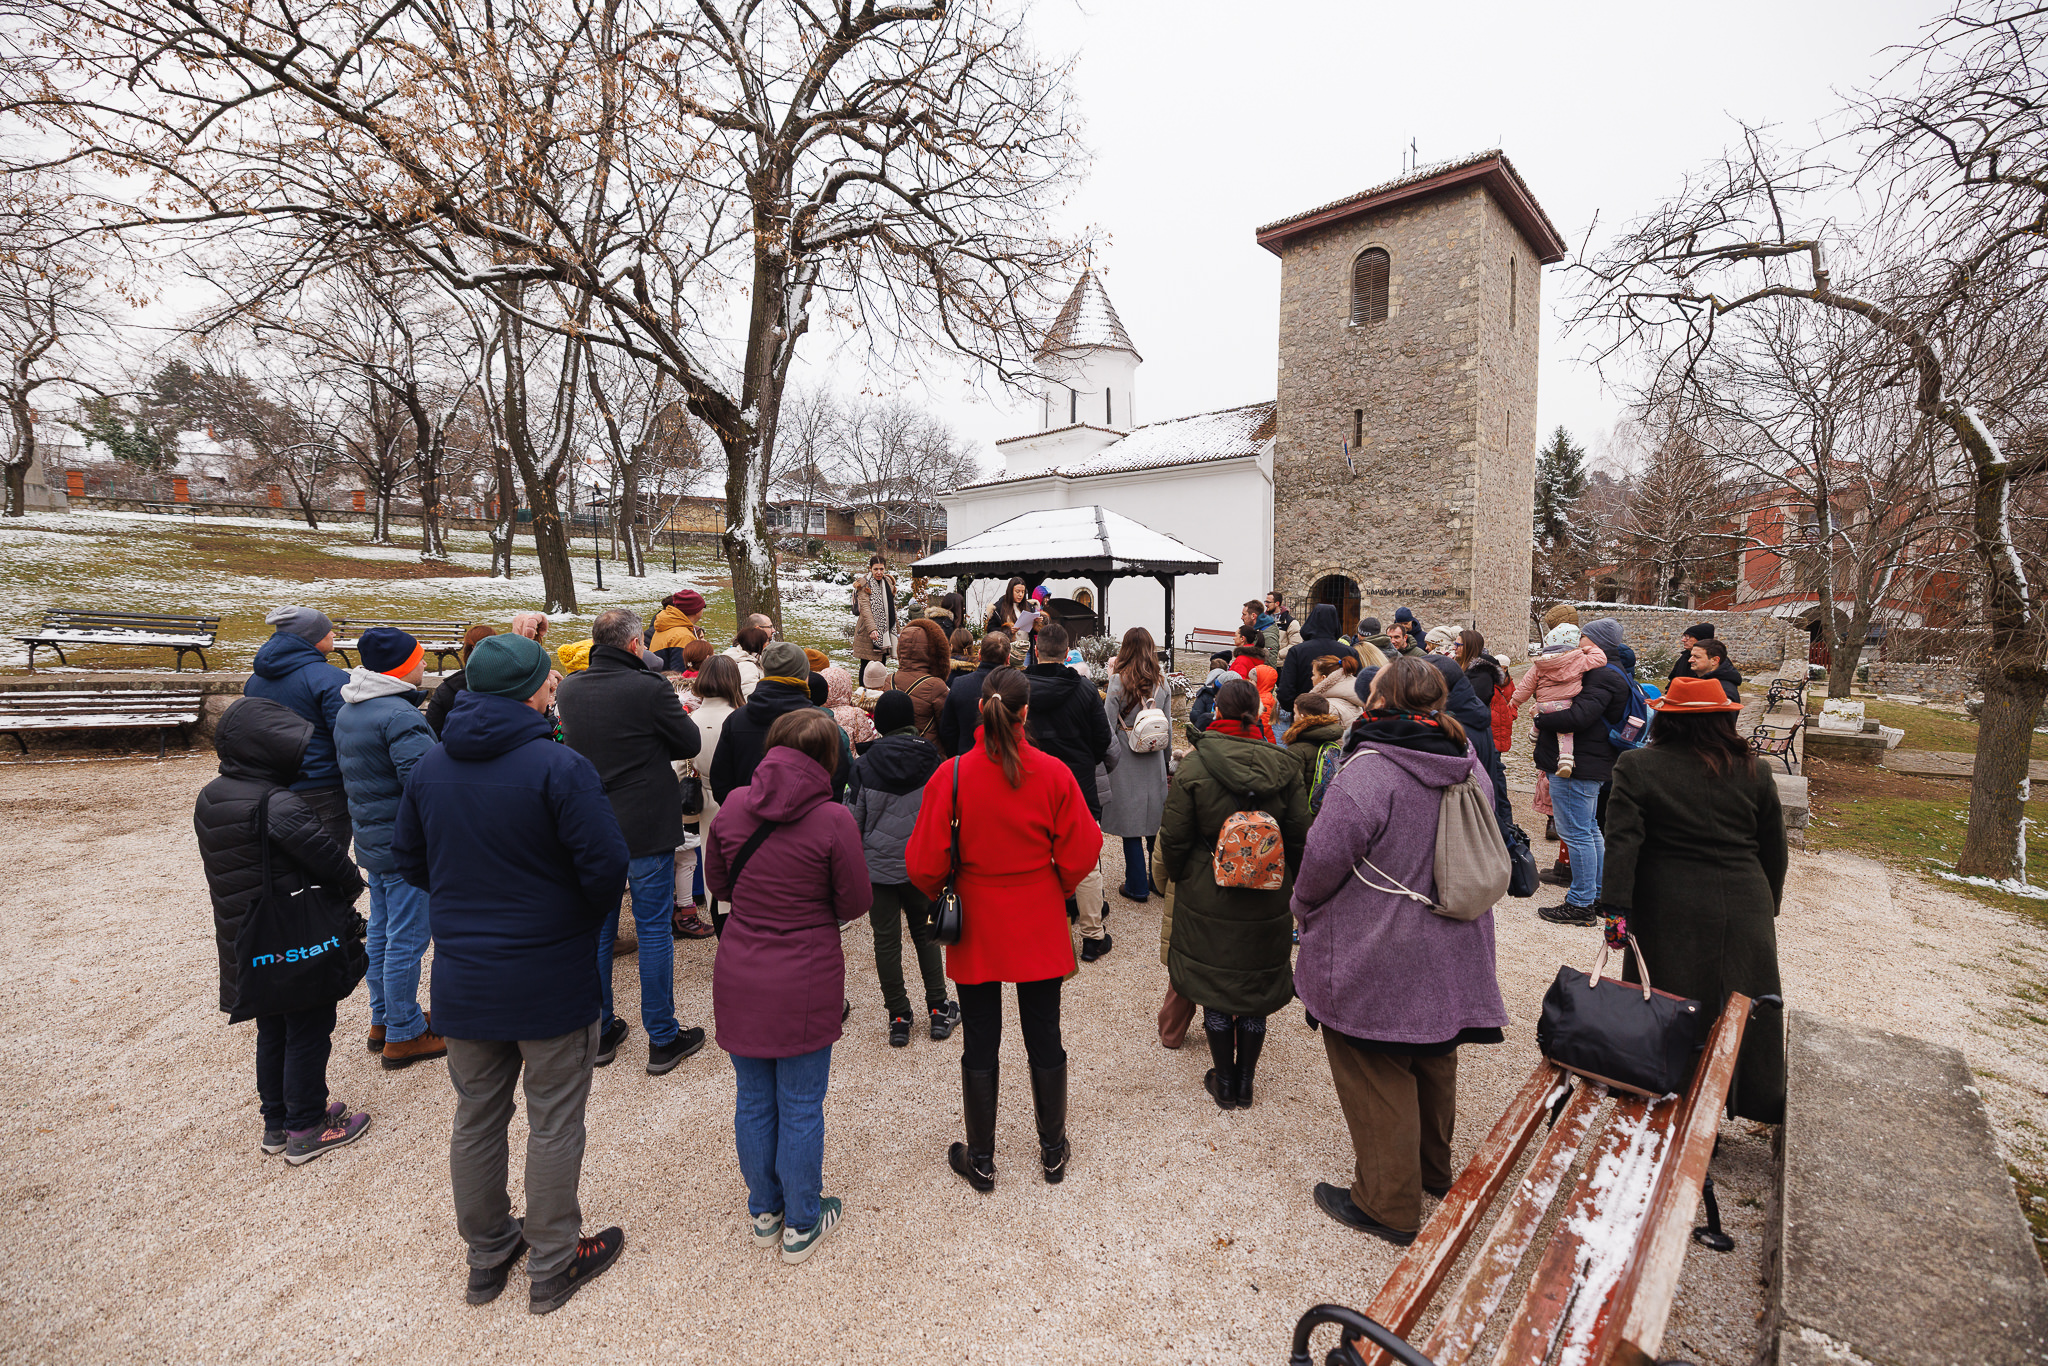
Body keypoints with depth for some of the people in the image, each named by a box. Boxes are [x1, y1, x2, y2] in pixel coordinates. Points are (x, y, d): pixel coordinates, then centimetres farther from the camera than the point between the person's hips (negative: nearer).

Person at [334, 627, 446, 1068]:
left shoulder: (346, 711, 10)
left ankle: (383, 1020, 33)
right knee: (407, 940, 0)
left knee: (381, 933, 20)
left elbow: (346, 772, 19)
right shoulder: (400, 716, -23)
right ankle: (404, 1036, 11)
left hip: (371, 841, 10)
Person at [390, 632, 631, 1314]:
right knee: (554, 1124, 11)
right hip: (551, 979, -5)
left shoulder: (429, 766, -1)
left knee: (476, 1120, 21)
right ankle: (553, 1265, 27)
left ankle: (487, 1255, 39)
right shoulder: (559, 766, -21)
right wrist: (589, 912, -1)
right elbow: (606, 869, -23)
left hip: (461, 977, 6)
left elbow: (409, 861, 9)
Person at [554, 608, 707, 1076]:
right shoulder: (649, 689, -18)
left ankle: (600, 1033, 30)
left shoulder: (568, 690, -1)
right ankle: (662, 1040, 16)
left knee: (597, 931, 17)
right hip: (647, 830, -5)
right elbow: (690, 743, -8)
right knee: (654, 931, 6)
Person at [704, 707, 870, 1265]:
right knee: (801, 1107, 13)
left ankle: (764, 1212, 39)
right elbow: (856, 903, -9)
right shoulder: (833, 820, -18)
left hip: (738, 978, 4)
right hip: (805, 983, -4)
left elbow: (717, 883, 8)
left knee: (754, 1100, 20)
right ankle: (801, 1224, 31)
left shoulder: (734, 807, -6)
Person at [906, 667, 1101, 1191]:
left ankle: (981, 1161, 30)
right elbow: (1082, 855, -7)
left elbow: (924, 864, -11)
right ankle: (1053, 1152, 34)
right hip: (1040, 930, 1)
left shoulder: (952, 775, -15)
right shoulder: (1054, 774, -13)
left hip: (976, 930, -1)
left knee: (979, 1045, 14)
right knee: (1045, 1039, 17)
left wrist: (946, 896, 10)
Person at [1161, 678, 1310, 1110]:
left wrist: (1178, 877, 9)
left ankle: (1224, 1082, 28)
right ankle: (1245, 1082, 31)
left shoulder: (1193, 766, -14)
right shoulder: (1284, 766, -7)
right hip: (1267, 902, 2)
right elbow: (1299, 836, -1)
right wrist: (1286, 880, 14)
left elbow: (1174, 839, -9)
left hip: (1208, 898, -2)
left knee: (1214, 985, 14)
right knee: (1256, 991, 17)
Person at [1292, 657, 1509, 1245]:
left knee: (1376, 1077, 10)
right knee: (1432, 1062, 26)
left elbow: (1325, 856, -25)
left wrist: (1304, 908, -5)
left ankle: (1387, 1206, 25)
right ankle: (1432, 1168, 48)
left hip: (1376, 963, -8)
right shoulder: (1468, 763, 1)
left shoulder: (1369, 770, -25)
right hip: (1451, 955, 8)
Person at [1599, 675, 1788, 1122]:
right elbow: (1775, 851, 11)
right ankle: (1765, 1106, 34)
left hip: (1670, 917, -3)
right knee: (1749, 1011, 18)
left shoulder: (1637, 767, -9)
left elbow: (1621, 843, -17)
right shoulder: (1756, 771, 2)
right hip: (1744, 911, 3)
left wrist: (1615, 909, -17)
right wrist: (1769, 907, 23)